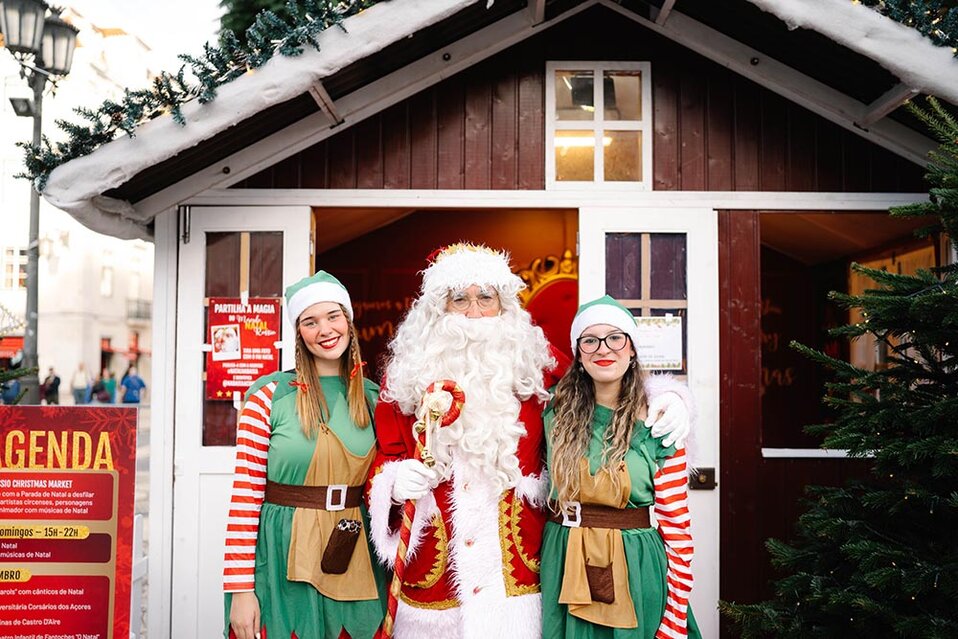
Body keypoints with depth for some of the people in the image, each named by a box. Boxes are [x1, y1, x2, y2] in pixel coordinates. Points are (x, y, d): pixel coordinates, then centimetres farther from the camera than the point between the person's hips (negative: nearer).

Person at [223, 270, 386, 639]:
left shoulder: (372, 397, 5)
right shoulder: (270, 395, -8)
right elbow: (245, 496, -9)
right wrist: (240, 589, -12)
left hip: (353, 564, 4)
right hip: (282, 561, -3)